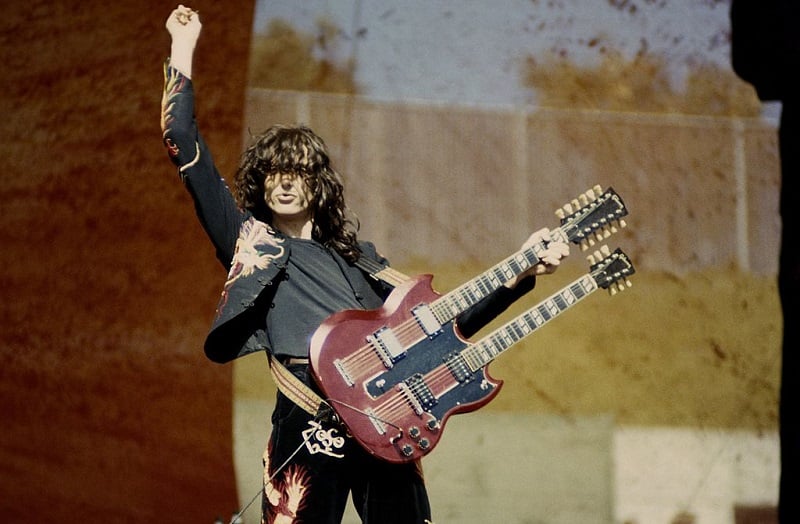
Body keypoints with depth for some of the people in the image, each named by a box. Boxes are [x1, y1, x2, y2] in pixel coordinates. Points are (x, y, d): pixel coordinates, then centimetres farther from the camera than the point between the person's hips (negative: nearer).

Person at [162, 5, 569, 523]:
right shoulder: (248, 239, 14)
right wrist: (184, 45, 9)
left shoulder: (358, 255, 24)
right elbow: (183, 141, 8)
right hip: (310, 422, -3)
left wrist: (520, 275, 13)